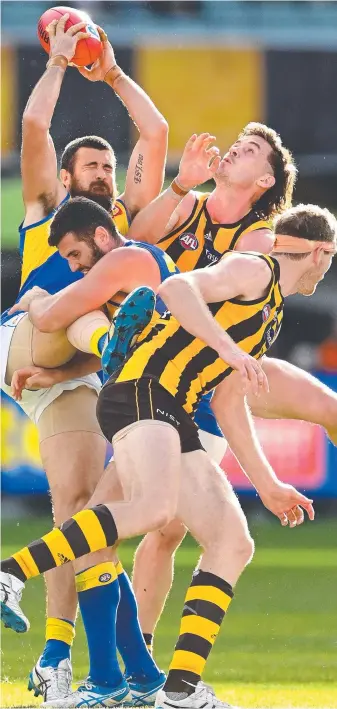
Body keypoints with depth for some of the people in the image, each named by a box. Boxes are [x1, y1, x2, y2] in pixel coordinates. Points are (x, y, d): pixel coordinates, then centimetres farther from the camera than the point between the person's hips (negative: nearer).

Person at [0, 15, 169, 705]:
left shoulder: (126, 216, 28)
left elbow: (155, 132, 24)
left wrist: (112, 73, 28)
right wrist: (59, 62, 17)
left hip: (81, 379, 2)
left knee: (78, 502, -8)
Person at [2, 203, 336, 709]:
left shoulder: (272, 315, 31)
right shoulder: (253, 269, 2)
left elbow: (228, 405, 35)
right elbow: (176, 288, -16)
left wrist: (267, 486, 36)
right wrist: (228, 347, -25)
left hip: (174, 419, 10)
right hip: (142, 390, -10)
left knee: (233, 543, 2)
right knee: (153, 507, -35)